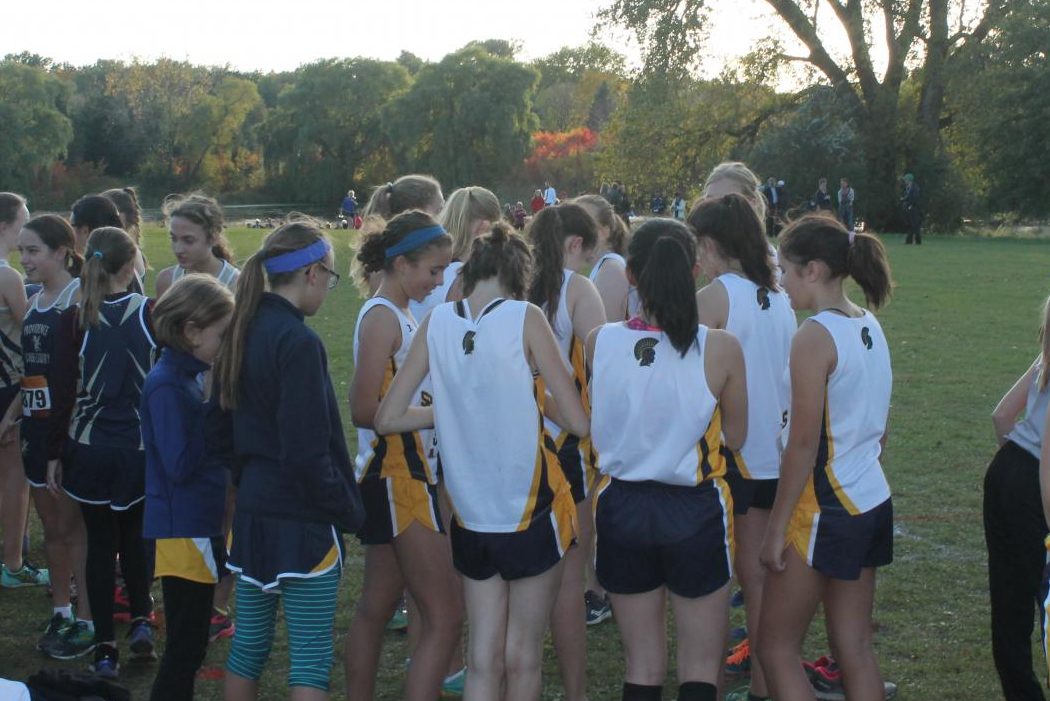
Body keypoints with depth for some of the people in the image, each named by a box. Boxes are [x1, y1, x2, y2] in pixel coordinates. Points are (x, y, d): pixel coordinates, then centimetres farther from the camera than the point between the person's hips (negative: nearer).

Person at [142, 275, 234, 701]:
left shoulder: (186, 378, 10)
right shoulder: (167, 386, -17)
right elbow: (180, 466, -22)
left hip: (198, 525, 9)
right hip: (184, 532, -9)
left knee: (187, 648, 16)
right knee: (185, 649, -3)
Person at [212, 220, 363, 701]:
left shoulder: (242, 333, 7)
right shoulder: (298, 342, -18)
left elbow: (217, 435, 13)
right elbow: (308, 451, -21)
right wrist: (348, 511, -10)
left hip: (252, 512, 8)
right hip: (303, 521, -8)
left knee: (248, 647, 17)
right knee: (311, 662, -1)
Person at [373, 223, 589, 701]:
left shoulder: (436, 322, -2)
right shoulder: (525, 319, -12)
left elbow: (387, 419, 1)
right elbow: (578, 422, -11)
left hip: (471, 518, 3)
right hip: (531, 512, -3)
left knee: (483, 657, 11)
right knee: (522, 655, 10)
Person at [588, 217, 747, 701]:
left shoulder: (599, 343, -10)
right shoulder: (720, 348, -15)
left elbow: (594, 421, 1)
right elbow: (735, 436, -2)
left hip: (622, 507, 2)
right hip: (696, 513, -2)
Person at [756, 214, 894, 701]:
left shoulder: (815, 337, -18)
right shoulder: (869, 327, 7)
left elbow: (803, 447, -19)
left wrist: (776, 528, -13)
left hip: (824, 510, -8)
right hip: (872, 502, 8)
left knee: (776, 648, 3)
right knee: (855, 648, 13)